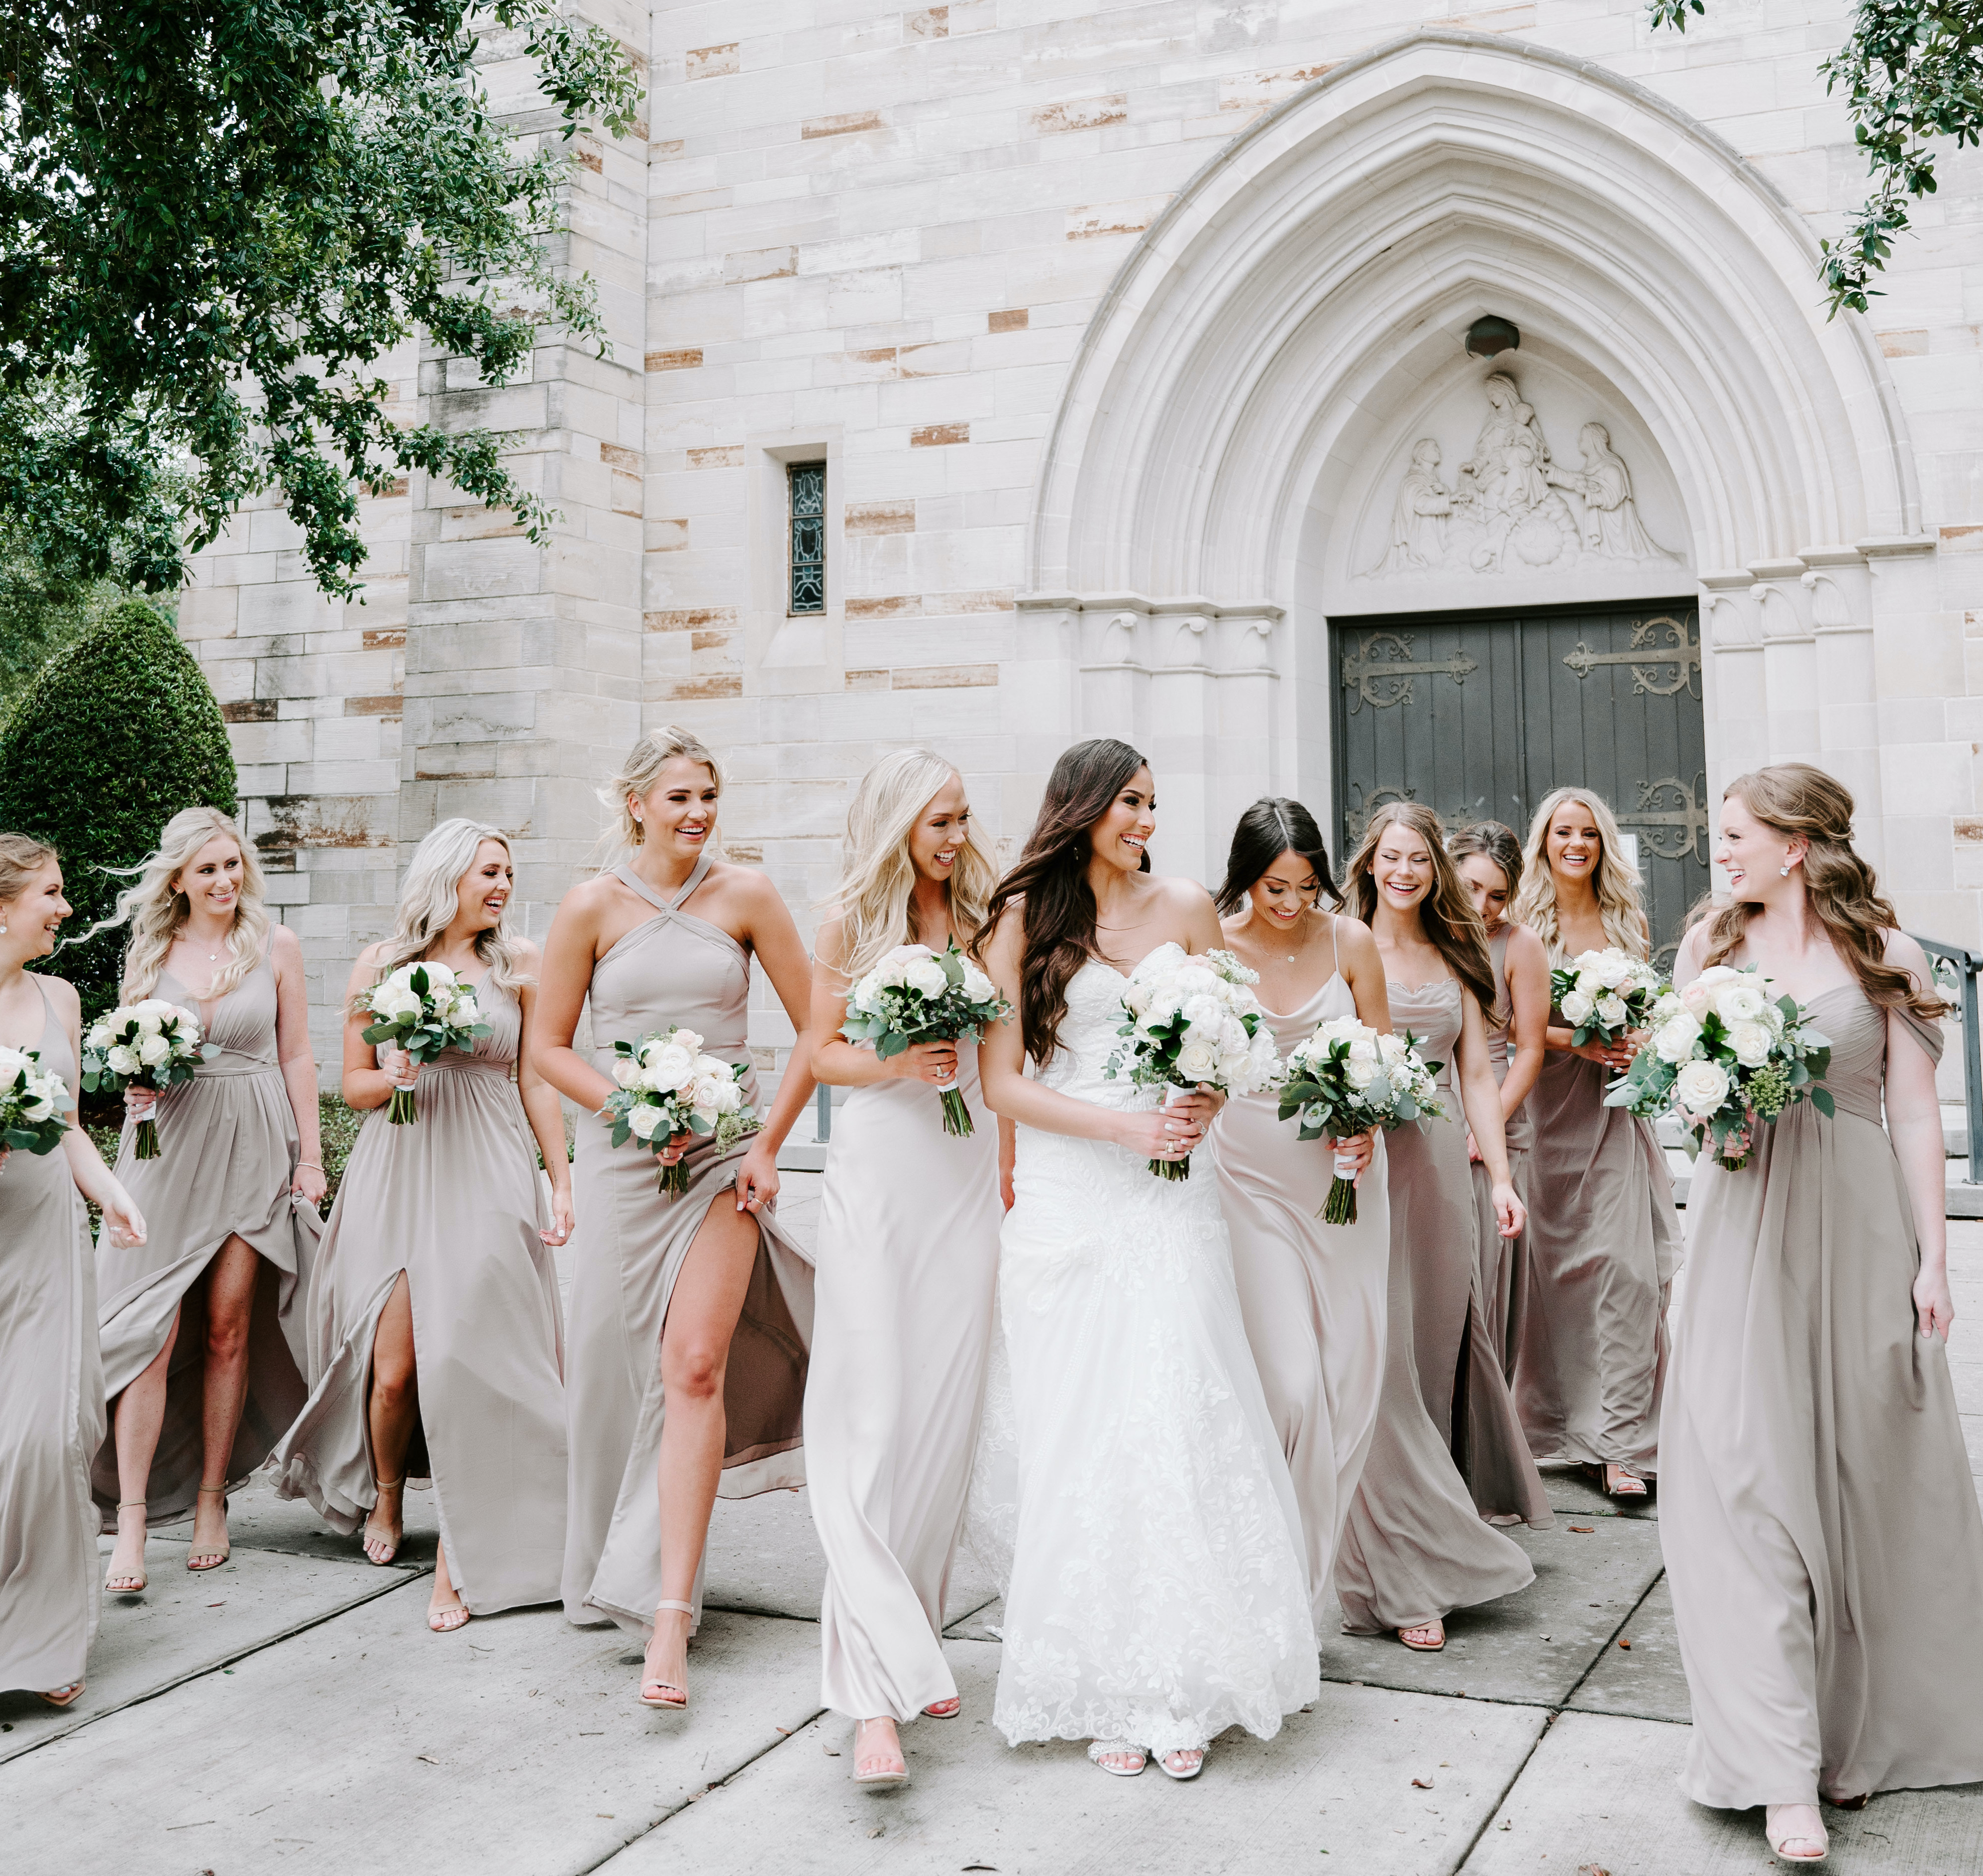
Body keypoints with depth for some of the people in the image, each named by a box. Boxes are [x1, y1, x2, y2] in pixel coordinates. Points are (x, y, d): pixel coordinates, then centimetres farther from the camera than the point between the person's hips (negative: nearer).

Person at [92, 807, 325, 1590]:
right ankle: (131, 1520, -5)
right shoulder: (148, 951, 8)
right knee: (150, 1329, -8)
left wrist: (311, 1157, 4)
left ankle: (211, 1499, 15)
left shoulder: (276, 946, 5)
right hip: (168, 1148, 1)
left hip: (252, 1149, 0)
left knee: (228, 1327, 2)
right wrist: (134, 1087, -8)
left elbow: (296, 1057, 7)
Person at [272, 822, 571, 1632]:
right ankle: (384, 1491, 33)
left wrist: (563, 1183, 2)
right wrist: (395, 1076, -10)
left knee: (465, 1359, -9)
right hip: (396, 1176, 1)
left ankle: (459, 1552, 3)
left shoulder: (519, 962, 6)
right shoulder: (380, 963, 7)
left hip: (487, 1178, -1)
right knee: (394, 1363, 1)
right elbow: (353, 1083, 11)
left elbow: (538, 1083, 7)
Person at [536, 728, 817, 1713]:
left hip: (725, 1152, -1)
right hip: (622, 1157, 1)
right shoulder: (592, 907, 0)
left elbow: (814, 1029, 3)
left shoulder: (746, 894, 0)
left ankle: (668, 1615, -12)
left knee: (697, 1367, -13)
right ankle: (613, 1567, 35)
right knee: (616, 1362, 9)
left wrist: (769, 1142, -3)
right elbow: (547, 1044, 6)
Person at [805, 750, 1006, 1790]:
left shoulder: (987, 914, 7)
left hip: (969, 1183, 3)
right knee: (868, 1422, -8)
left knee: (946, 1417, 7)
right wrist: (897, 1064, -13)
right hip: (875, 1178, -3)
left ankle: (914, 1645, 23)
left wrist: (1014, 1170, 6)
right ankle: (878, 1688, -9)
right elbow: (823, 1052, 5)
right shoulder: (851, 921, 1)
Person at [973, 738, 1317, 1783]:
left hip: (1169, 1196, 1)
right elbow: (1000, 1081, -2)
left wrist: (1205, 1101, -7)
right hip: (1064, 1197, -1)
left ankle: (1183, 1689, 6)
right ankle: (1103, 1689, 10)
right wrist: (1122, 1127, -12)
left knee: (1181, 1422, -4)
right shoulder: (1022, 920, 2)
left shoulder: (1184, 907, 8)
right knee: (1082, 1438, 1)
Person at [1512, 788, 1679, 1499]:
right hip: (1549, 1112, -2)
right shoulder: (1525, 922, 3)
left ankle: (1621, 1439, -6)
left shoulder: (1626, 920, 12)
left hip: (1614, 1109, 2)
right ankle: (1560, 1421, 19)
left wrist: (1635, 1046, -3)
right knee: (1557, 1267, 3)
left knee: (1627, 1267, -8)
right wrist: (1578, 1042, -16)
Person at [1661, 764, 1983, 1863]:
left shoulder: (1884, 953, 2)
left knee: (1863, 1469, 7)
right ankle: (1784, 1770, -5)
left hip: (1859, 1224, -1)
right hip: (1744, 1225, 1)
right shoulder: (1710, 946, 10)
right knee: (1744, 1470, -7)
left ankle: (1862, 1727, 25)